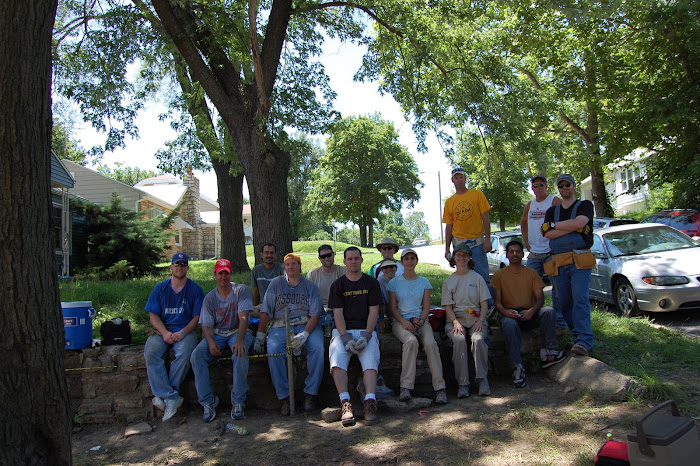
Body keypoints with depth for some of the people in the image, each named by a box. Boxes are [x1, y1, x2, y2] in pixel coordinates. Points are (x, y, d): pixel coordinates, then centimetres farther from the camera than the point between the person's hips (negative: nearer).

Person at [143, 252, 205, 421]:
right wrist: (165, 333, -12)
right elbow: (153, 315, 5)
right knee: (150, 352, -28)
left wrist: (182, 333, -15)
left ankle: (164, 395, -20)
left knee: (185, 353, -33)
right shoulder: (160, 288, 11)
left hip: (185, 331, -2)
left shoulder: (195, 289, 6)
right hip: (162, 330, 2)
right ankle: (172, 397, -28)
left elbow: (197, 317, 1)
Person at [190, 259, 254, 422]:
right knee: (196, 356, -24)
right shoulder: (209, 298, 4)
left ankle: (238, 401, -19)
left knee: (240, 354, -35)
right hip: (216, 334, 3)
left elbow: (243, 317, -15)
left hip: (238, 332, -3)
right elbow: (207, 326, 0)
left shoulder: (241, 290, -4)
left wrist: (240, 339, -32)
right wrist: (211, 342, -24)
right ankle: (208, 401, -13)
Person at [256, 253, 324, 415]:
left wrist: (305, 334, -17)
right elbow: (266, 311, 9)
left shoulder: (310, 286, 8)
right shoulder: (276, 284, 11)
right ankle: (283, 395, -16)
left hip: (306, 324, 0)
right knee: (273, 350, -28)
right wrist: (260, 334, 0)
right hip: (281, 325, 1)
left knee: (318, 348, -29)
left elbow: (315, 314, -1)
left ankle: (311, 392, -14)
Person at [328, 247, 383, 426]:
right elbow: (338, 313, 3)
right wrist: (345, 337, -12)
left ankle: (370, 402, -35)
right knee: (337, 360, -27)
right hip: (343, 330, 0)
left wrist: (366, 334, -11)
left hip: (366, 330, 0)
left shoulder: (372, 283, 11)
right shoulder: (338, 285, 12)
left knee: (370, 360, -28)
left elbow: (373, 311, 4)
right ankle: (346, 403, -31)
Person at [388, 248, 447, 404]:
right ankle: (406, 387, -31)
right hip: (400, 321, -1)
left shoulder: (424, 282, 14)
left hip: (420, 320, 2)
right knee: (411, 341, -34)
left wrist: (420, 321, -11)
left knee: (430, 343, -30)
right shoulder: (394, 282, 9)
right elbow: (393, 308, 4)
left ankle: (439, 387, -26)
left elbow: (426, 307, 8)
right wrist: (404, 322, -13)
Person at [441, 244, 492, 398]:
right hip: (455, 319, 0)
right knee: (459, 341, -31)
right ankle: (462, 383, -25)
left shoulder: (477, 278, 13)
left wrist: (480, 320, -9)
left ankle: (482, 379, -19)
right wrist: (455, 322, -11)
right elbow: (448, 306, 8)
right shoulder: (448, 281, 15)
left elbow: (484, 304, 9)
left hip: (476, 319, 0)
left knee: (478, 339, -32)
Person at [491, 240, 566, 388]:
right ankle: (517, 367, -37)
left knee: (548, 311, -27)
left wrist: (532, 311, -19)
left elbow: (540, 298, 4)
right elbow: (497, 302, 3)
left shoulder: (531, 273, 14)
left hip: (529, 314, 2)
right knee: (509, 324, -37)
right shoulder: (499, 275, 9)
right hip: (509, 314, -2)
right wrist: (505, 312, -21)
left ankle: (548, 351, -28)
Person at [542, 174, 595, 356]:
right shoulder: (552, 211, 20)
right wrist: (573, 228, -7)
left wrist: (554, 225, -2)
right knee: (564, 303, 3)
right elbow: (547, 234, 1)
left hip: (579, 260, -4)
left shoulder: (585, 205, 10)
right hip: (558, 264, 5)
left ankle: (584, 340, -22)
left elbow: (578, 222, -13)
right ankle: (578, 334, 14)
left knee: (580, 299, -16)